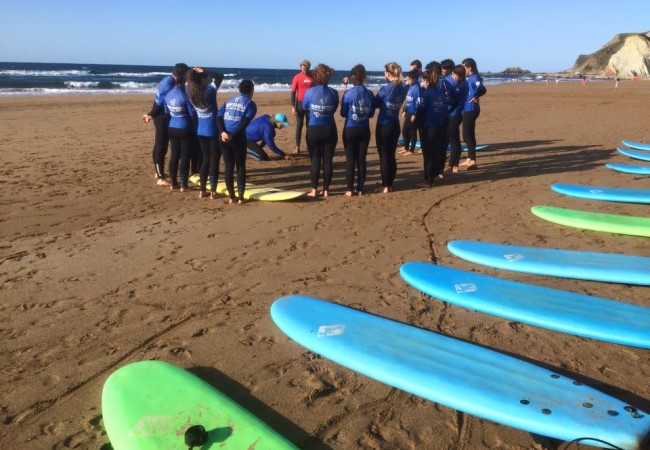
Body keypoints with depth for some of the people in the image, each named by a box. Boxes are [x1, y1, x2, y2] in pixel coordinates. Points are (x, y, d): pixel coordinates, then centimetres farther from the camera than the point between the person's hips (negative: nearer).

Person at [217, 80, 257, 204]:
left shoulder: (229, 100, 19)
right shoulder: (250, 104, 4)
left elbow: (219, 117, 4)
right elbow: (245, 122, -13)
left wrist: (223, 132, -8)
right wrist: (233, 135, -15)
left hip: (224, 137, 4)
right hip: (238, 138, -4)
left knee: (228, 166, 9)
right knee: (241, 166, 7)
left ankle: (231, 196, 13)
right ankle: (240, 196, 6)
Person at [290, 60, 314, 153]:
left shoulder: (313, 77, 1)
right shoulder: (297, 77, -5)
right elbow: (293, 92, -4)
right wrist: (293, 106, -11)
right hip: (300, 103, -2)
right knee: (299, 126, 1)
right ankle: (297, 147, 6)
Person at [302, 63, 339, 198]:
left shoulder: (310, 91, -9)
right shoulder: (333, 93, -5)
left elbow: (304, 107, 6)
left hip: (313, 130, -1)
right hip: (329, 130, 1)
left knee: (315, 160, 7)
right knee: (328, 160, 6)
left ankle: (314, 190, 8)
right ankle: (326, 190, 10)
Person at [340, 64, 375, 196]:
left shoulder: (348, 93, -11)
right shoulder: (370, 94, -2)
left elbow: (343, 113, -5)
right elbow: (371, 113, 6)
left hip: (350, 130, -3)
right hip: (364, 130, 3)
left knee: (350, 159, 3)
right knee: (361, 159, 8)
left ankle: (350, 189, 5)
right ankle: (360, 188, 12)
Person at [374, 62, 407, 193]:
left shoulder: (385, 88, -15)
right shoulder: (403, 89, 3)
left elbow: (375, 104, -3)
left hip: (384, 126, -6)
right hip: (395, 125, 6)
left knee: (384, 156, 1)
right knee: (391, 155, 13)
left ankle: (386, 186, 4)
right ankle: (389, 184, 19)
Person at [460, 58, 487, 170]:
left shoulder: (474, 78, -15)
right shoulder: (470, 78, 13)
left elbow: (482, 89, -32)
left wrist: (475, 97, -23)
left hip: (471, 110, -10)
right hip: (468, 109, 10)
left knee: (467, 136, -8)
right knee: (468, 135, 16)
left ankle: (473, 162, -7)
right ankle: (469, 159, 26)